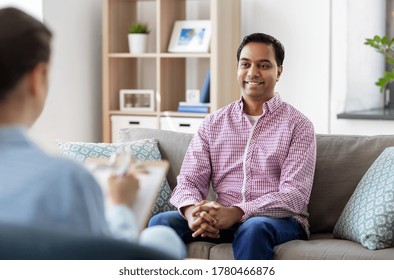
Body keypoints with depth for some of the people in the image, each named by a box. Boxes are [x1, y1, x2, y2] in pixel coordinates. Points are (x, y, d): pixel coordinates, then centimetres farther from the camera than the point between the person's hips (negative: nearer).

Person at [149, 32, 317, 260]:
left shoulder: (298, 125, 3)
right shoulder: (214, 123, 14)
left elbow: (295, 194, -9)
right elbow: (190, 180, 7)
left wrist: (237, 212, -25)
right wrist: (192, 211, -20)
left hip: (279, 220, -3)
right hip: (222, 220, 3)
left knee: (253, 228, -39)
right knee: (161, 223, -24)